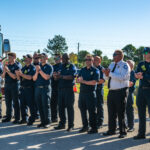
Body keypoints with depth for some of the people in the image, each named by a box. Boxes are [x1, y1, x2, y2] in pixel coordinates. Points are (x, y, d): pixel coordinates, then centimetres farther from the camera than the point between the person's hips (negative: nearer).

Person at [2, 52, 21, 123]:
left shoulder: (16, 66, -6)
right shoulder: (7, 66, 12)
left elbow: (14, 76, -15)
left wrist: (8, 71, -19)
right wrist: (4, 71, -9)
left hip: (14, 86, -6)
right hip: (7, 85, 6)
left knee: (15, 102, -2)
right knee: (8, 102, 11)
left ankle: (17, 118, 3)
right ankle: (8, 117, 20)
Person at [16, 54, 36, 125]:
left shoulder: (32, 68, -6)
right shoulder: (23, 68, 17)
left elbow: (30, 77, -19)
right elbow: (20, 78, 17)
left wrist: (21, 74, -17)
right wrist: (18, 74, -2)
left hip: (29, 88, -7)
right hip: (22, 88, 8)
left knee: (31, 105, -2)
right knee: (22, 104, 11)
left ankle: (32, 119, 7)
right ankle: (24, 119, 22)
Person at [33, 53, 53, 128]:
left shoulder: (49, 67, -1)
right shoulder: (38, 66, 14)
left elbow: (47, 77, -15)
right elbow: (34, 78, 8)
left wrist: (40, 70, -13)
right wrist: (37, 72, -8)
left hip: (45, 88, -6)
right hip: (37, 88, 6)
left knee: (46, 105, -5)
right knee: (40, 106, 8)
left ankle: (47, 122, 2)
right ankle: (42, 121, 16)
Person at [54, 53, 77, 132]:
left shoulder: (72, 66, -1)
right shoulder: (61, 66, 17)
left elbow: (71, 76, -17)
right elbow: (56, 77, 15)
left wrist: (61, 76, -24)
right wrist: (56, 76, -8)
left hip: (69, 89, -6)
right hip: (61, 88, 6)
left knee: (69, 107, -3)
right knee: (61, 107, 8)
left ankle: (71, 125, 3)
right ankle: (62, 124, 18)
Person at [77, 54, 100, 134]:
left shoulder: (95, 70, -3)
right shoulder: (82, 70, 15)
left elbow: (94, 82, -15)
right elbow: (77, 80, 11)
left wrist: (83, 81, -9)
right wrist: (79, 79, -12)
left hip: (90, 93, -6)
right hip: (82, 92, 6)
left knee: (91, 111, -2)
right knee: (82, 109, 10)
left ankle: (94, 128, 6)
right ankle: (85, 126, 23)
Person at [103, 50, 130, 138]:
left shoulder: (124, 65, -8)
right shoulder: (112, 65, 15)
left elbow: (121, 77, -22)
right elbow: (109, 75, 16)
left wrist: (110, 73, -20)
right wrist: (107, 73, -7)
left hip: (121, 92, -7)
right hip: (111, 91, 7)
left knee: (121, 113, 0)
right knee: (111, 112, 12)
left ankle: (123, 132, 11)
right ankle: (111, 130, 24)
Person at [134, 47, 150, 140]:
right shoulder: (141, 64, 15)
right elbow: (136, 74, 1)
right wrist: (138, 74, -20)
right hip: (141, 90, 5)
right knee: (141, 113, 9)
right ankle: (141, 133, 17)